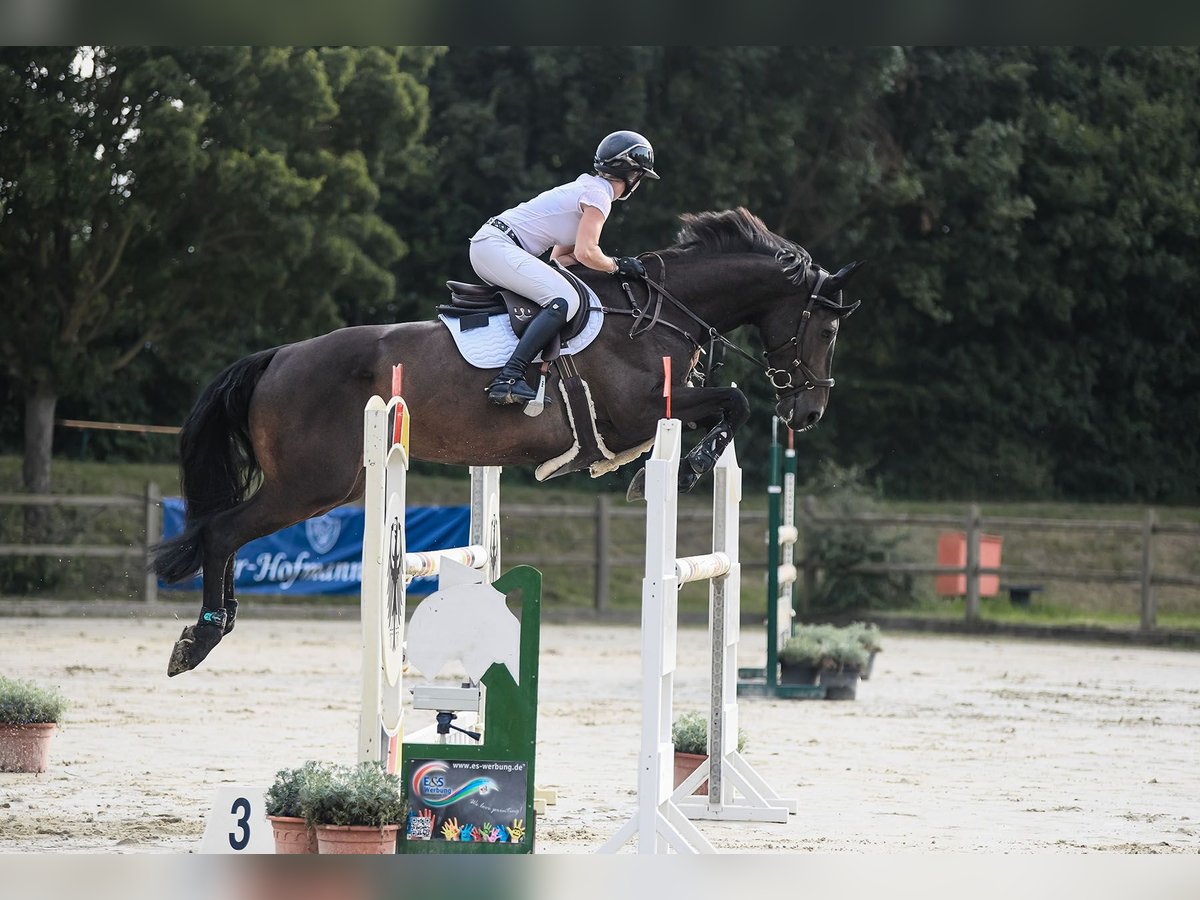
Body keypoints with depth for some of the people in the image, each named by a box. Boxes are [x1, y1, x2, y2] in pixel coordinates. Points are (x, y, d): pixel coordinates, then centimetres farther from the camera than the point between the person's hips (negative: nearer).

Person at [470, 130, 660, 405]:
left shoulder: (586, 189, 23)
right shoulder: (598, 195, -8)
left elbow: (560, 257, 23)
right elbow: (586, 253, -17)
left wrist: (612, 264, 13)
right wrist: (619, 265, -1)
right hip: (497, 246, -11)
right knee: (565, 300, -25)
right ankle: (507, 380, -36)